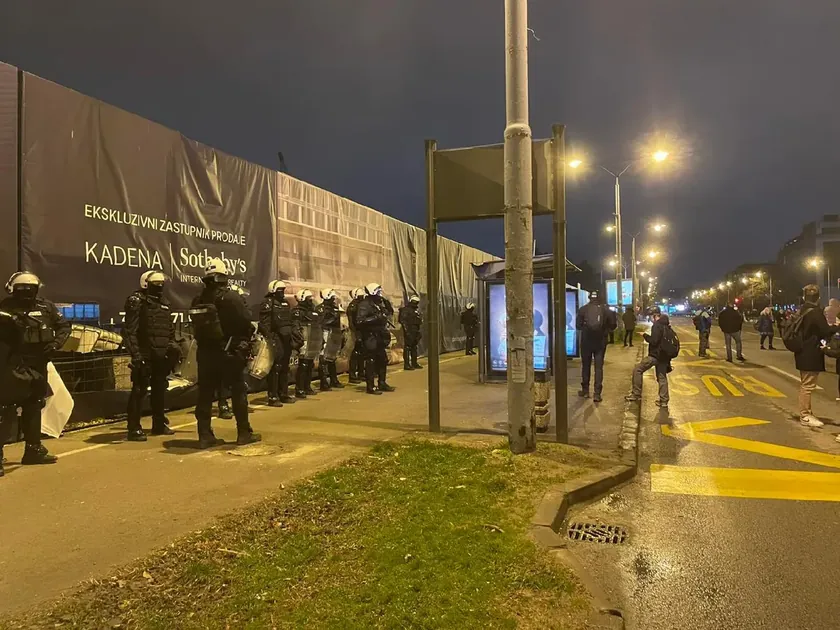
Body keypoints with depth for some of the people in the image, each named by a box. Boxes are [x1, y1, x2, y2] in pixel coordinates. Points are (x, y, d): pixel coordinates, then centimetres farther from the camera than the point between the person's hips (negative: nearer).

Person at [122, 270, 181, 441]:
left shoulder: (164, 302, 16)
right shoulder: (137, 301, -8)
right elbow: (130, 330, -15)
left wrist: (173, 348, 17)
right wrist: (135, 353, -22)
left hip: (162, 354, 8)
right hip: (145, 354, -8)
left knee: (160, 390, 14)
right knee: (139, 391, -5)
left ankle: (159, 424, 25)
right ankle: (134, 428, -1)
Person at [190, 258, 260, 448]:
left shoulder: (197, 300, 6)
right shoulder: (231, 297, -12)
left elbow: (196, 327, 10)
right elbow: (246, 323, -13)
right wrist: (246, 341, 4)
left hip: (205, 352, 5)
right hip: (229, 352, -5)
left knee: (205, 393, 8)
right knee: (238, 392, 5)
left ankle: (205, 435, 10)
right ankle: (244, 433, 9)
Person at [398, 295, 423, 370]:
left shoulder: (417, 310, 18)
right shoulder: (406, 309, -9)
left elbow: (420, 320, 24)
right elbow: (403, 320, -16)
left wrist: (419, 331, 19)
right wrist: (406, 330, -22)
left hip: (415, 331, 9)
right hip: (409, 330, -9)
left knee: (414, 347, 13)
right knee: (407, 347, -8)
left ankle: (414, 363, 20)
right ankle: (406, 364, -8)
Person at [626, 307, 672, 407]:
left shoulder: (656, 325, -16)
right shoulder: (667, 326, 10)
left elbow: (653, 341, -23)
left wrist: (645, 335, -7)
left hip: (655, 355, -8)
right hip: (664, 356, 8)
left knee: (637, 370, 1)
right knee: (662, 377, 14)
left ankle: (636, 394, 1)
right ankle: (664, 400, 15)